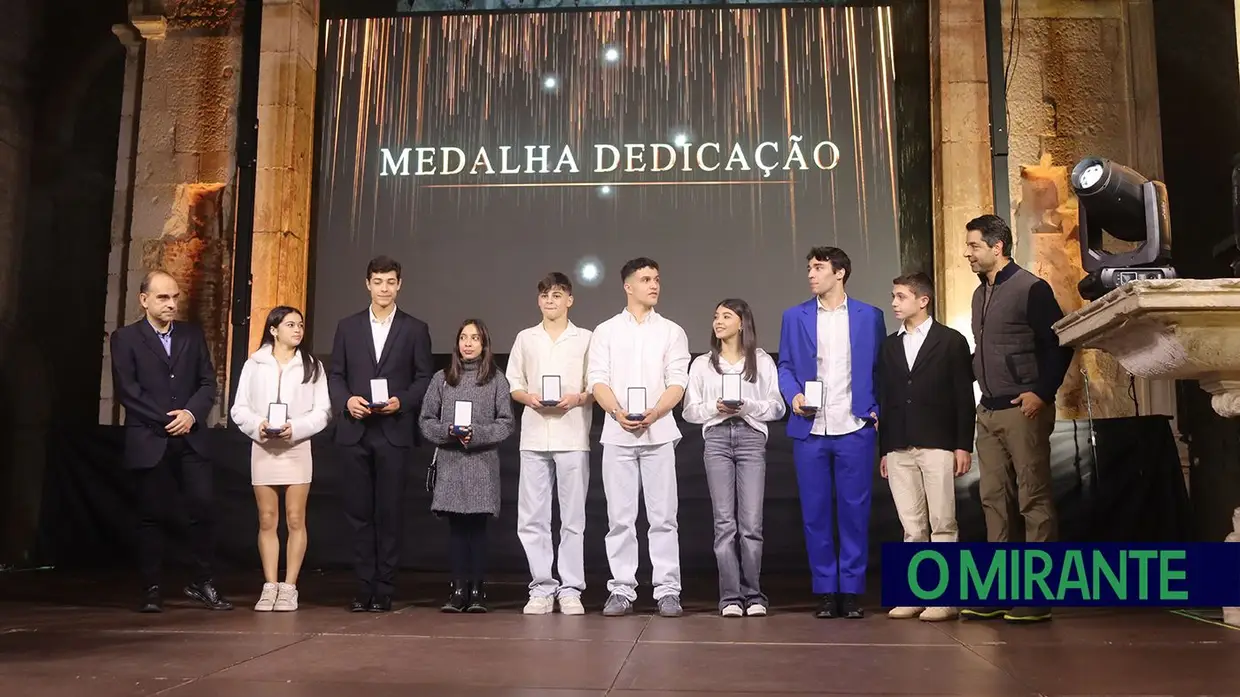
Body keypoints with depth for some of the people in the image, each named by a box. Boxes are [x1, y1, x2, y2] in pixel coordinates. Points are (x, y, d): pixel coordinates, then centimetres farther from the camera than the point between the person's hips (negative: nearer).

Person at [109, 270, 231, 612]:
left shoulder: (192, 334, 12)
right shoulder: (125, 338, 3)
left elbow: (208, 382, 8)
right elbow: (126, 390, -6)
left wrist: (191, 413, -10)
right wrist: (167, 419, -11)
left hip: (191, 439, 2)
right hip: (149, 441, -2)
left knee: (201, 510, -2)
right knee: (152, 516, 3)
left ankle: (202, 582, 8)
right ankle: (152, 589, 12)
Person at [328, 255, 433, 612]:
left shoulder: (415, 329, 6)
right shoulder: (348, 326, 11)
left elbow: (425, 378, 4)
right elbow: (335, 375, 10)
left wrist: (402, 401, -12)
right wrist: (346, 400, -8)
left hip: (394, 432, -2)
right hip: (354, 431, 2)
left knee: (389, 513, 0)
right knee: (358, 512, 4)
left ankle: (384, 589, 7)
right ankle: (364, 587, 11)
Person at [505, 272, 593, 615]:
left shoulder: (585, 339, 6)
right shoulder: (525, 338, 13)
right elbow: (512, 384, 14)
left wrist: (577, 398, -13)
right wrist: (528, 397, -6)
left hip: (572, 436, -2)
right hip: (534, 436, 2)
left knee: (573, 517, 0)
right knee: (532, 517, 1)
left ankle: (571, 589, 6)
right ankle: (542, 588, 10)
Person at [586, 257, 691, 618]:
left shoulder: (672, 331, 10)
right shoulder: (605, 331, 10)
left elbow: (677, 382, 0)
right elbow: (597, 380, 1)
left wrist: (653, 413, -17)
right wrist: (618, 412, -16)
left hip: (658, 432, 0)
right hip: (617, 433, 0)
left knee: (663, 516, 0)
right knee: (620, 517, 3)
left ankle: (667, 590, 4)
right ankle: (622, 590, 10)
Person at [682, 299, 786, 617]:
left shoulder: (763, 361, 10)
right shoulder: (702, 364, 13)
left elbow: (777, 407, 5)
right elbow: (690, 410, 10)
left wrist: (747, 406, -11)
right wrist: (716, 408, -8)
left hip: (751, 438, -1)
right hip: (716, 439, 1)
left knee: (751, 522, -5)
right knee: (725, 521, -3)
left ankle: (753, 595, 5)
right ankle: (730, 596, 1)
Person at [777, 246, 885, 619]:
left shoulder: (869, 316, 5)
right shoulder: (795, 316, 9)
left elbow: (880, 368, 9)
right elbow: (785, 366, 11)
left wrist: (877, 410, -2)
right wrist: (793, 396, -7)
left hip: (854, 429, -1)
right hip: (810, 429, 1)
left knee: (854, 511, 2)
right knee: (816, 512, 5)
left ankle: (851, 591, 13)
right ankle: (825, 591, 15)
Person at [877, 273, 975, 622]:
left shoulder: (951, 341, 3)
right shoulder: (889, 346, 16)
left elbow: (964, 397, 0)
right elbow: (885, 399, 13)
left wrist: (963, 445, -6)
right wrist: (883, 449, 10)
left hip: (937, 445, -4)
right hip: (898, 449, 4)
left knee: (942, 524, -2)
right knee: (912, 527, 5)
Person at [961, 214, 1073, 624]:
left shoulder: (1030, 288, -7)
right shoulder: (981, 294, 16)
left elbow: (1059, 343, -10)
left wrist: (1042, 392, -15)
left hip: (1022, 410, -8)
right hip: (989, 412, 8)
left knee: (1033, 501, -4)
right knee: (994, 500, 8)